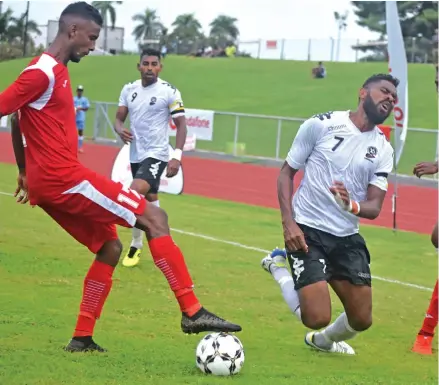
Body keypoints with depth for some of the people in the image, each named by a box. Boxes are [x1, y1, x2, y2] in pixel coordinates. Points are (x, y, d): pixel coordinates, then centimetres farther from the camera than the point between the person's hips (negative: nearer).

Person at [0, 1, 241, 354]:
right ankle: (192, 312, -11)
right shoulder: (43, 72, -13)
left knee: (110, 248, 16)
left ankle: (82, 339, 15)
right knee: (155, 218, -8)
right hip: (65, 179, -10)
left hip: (48, 184, 10)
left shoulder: (55, 71, 17)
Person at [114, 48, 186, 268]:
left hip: (156, 154, -6)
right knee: (150, 200, 16)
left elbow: (181, 125, -8)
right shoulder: (129, 90, 5)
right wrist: (120, 130, -16)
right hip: (136, 155, 6)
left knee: (135, 194, -24)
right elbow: (119, 118, 9)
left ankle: (136, 245, -9)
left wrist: (177, 156, -17)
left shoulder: (170, 92, -9)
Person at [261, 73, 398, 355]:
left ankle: (323, 341, 40)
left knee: (362, 320, 5)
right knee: (318, 318, -16)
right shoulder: (322, 124, -8)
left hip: (348, 237, 5)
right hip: (307, 231, -5)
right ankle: (280, 266, 12)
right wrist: (288, 223, -13)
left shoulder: (384, 150, 4)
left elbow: (374, 207, -1)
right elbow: (286, 173, -1)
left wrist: (352, 206, -25)